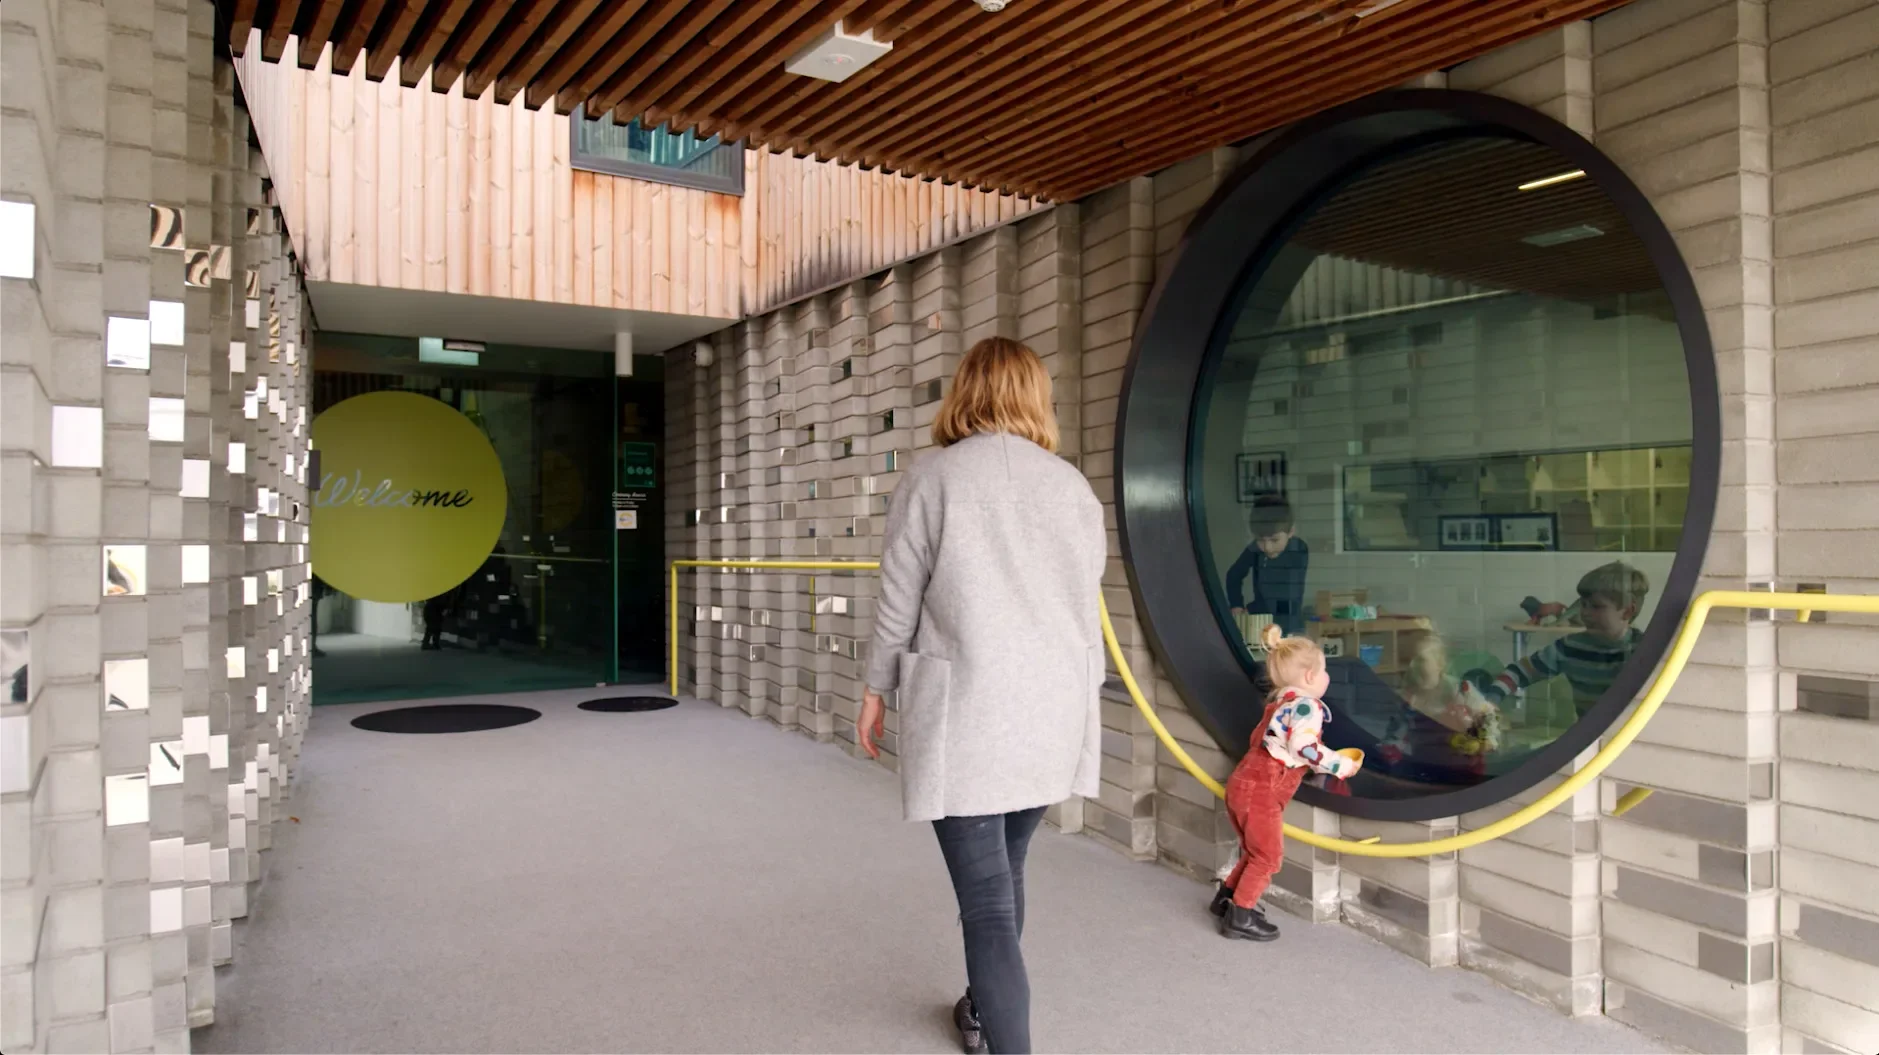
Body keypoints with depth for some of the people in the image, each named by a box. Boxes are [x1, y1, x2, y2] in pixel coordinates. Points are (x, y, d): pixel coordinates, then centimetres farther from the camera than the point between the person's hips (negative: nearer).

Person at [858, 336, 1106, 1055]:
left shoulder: (932, 477, -4)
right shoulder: (1073, 484, 6)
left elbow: (899, 599, -3)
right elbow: (1087, 605, 10)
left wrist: (878, 687, 11)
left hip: (962, 715, -5)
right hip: (1052, 715, 5)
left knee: (986, 894, 0)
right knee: (1004, 869, 22)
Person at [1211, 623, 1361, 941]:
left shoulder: (1279, 703, 18)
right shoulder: (1305, 705, -12)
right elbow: (1304, 748, -26)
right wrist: (1342, 765, -13)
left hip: (1244, 783, 10)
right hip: (1261, 791, -10)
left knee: (1256, 851, 24)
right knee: (1268, 856, 0)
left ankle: (1227, 897, 34)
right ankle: (1240, 916, 4)